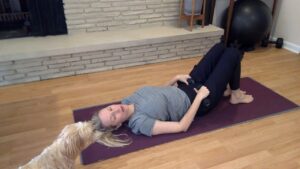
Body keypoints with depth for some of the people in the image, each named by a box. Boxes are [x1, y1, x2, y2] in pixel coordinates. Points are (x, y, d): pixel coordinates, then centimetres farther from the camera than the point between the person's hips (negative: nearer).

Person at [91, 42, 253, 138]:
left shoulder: (129, 100, -5)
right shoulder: (140, 122, -29)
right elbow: (182, 127, -28)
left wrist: (175, 78, -2)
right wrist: (199, 97, -24)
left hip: (185, 88, 8)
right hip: (200, 102, -7)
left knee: (220, 47, 12)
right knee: (233, 54, -4)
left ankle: (224, 88, 29)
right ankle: (236, 95, 19)